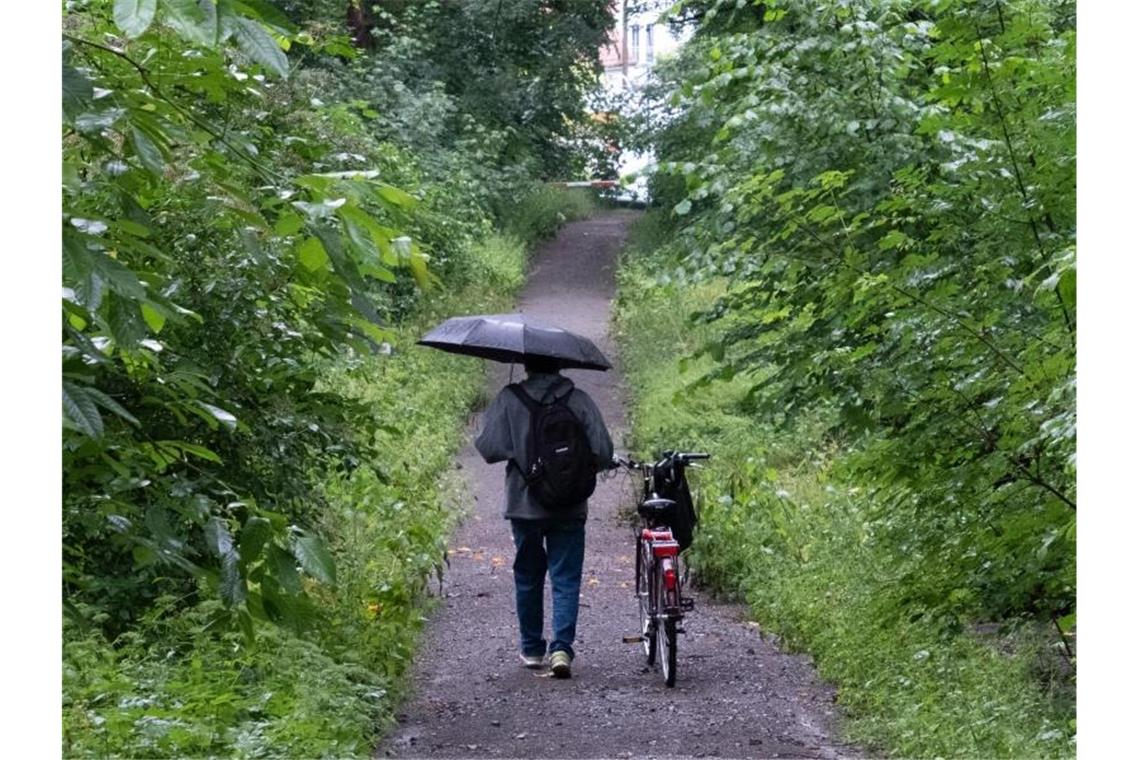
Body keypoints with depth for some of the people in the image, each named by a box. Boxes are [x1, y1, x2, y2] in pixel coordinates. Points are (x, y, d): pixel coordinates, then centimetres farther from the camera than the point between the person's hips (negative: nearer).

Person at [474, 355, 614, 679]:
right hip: (569, 507, 0)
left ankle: (532, 649, 23)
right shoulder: (579, 400, -1)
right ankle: (561, 647, -12)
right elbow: (603, 454, -6)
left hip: (524, 506, 0)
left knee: (528, 579, 15)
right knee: (566, 579, 2)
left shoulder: (509, 399, -4)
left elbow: (489, 448, -11)